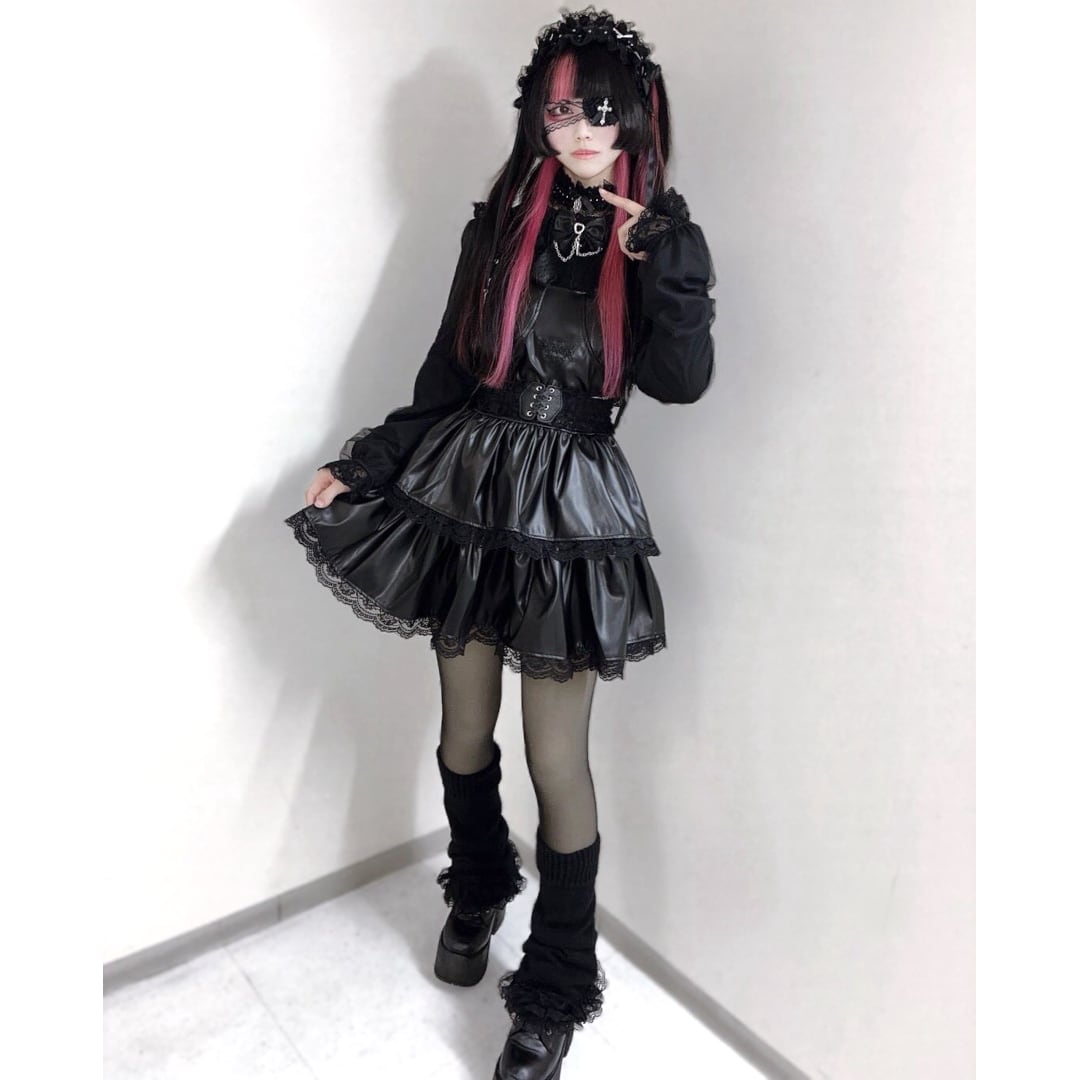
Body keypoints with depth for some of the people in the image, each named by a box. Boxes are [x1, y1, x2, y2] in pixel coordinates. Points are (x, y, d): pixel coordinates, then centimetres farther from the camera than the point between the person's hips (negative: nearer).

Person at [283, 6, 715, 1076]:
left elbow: (680, 381, -14)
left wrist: (657, 257, -21)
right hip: (465, 486, 4)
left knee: (557, 758, 1)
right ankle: (477, 890, 46)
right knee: (464, 729, 15)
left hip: (572, 506, -3)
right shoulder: (501, 221, 8)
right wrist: (363, 464, 6)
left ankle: (557, 994, 25)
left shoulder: (661, 234, 1)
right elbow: (447, 369, 9)